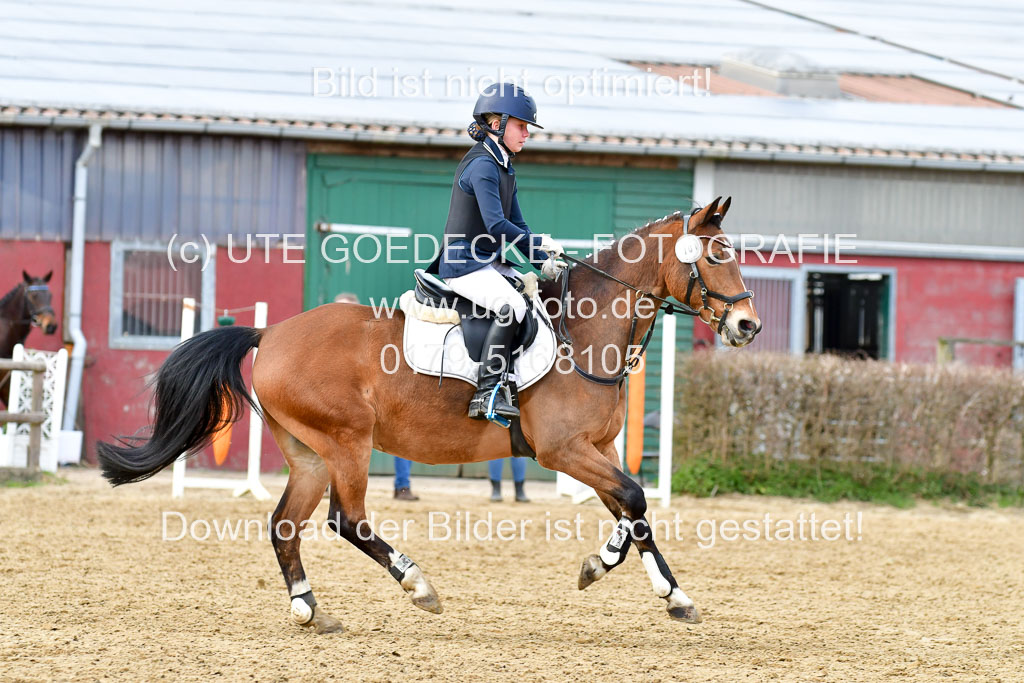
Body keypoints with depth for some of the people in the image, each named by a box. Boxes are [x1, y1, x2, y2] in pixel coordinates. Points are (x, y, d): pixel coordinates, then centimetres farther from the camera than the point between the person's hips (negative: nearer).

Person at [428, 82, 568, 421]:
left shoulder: (505, 169, 17)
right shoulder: (482, 165, -15)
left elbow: (516, 225, 16)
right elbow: (497, 225, -23)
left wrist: (543, 262, 2)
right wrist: (540, 242, -16)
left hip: (491, 265, 10)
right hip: (464, 265, -10)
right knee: (511, 305, -31)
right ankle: (487, 393, -32)